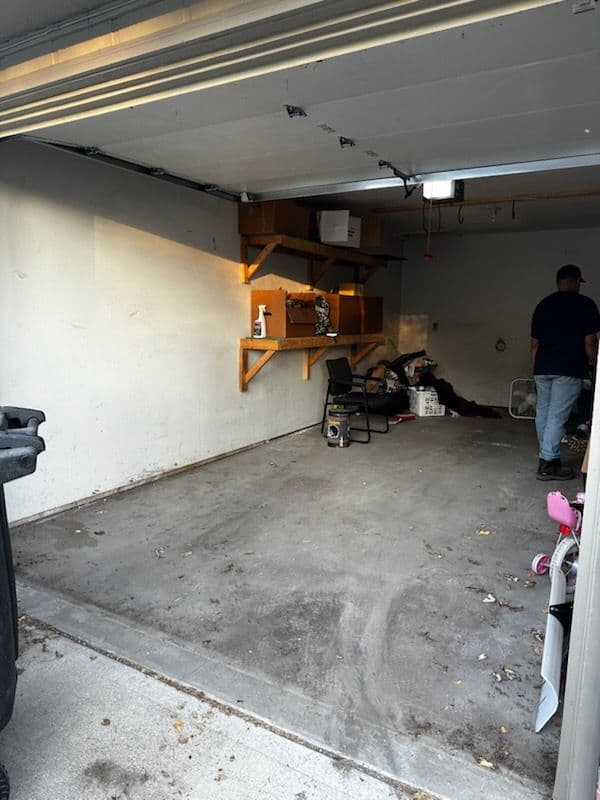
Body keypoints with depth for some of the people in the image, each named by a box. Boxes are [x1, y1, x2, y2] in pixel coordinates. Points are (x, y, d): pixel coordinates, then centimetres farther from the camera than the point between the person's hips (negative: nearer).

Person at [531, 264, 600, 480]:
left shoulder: (543, 305, 11)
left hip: (542, 368, 5)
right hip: (569, 370, -5)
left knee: (543, 413, 12)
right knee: (557, 416, -4)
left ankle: (548, 456, 23)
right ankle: (547, 464, -3)